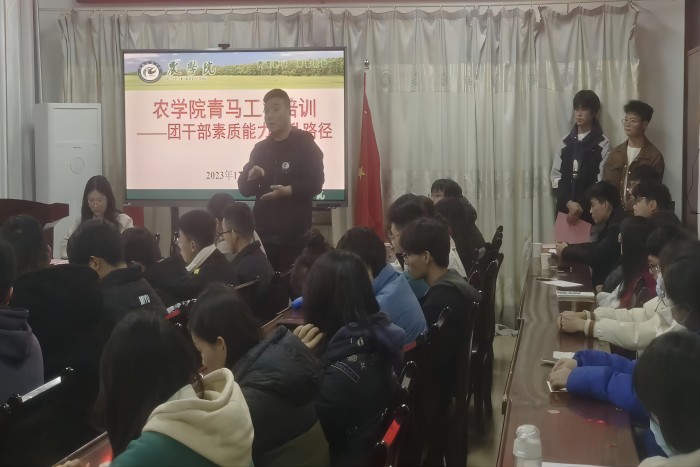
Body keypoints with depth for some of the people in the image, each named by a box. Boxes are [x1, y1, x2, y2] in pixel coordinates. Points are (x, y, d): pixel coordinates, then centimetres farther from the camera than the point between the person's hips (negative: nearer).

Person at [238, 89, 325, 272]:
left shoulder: (305, 144, 1)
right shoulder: (260, 148, 14)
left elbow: (315, 184, -8)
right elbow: (244, 189, 12)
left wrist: (288, 191, -23)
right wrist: (250, 177, -10)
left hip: (295, 233, -4)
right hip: (264, 232, 4)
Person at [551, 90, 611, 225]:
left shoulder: (602, 144, -2)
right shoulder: (566, 142, 10)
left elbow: (602, 181, -7)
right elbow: (555, 175, 6)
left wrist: (581, 206, -13)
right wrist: (568, 202, -9)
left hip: (589, 212, -4)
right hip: (565, 208, 4)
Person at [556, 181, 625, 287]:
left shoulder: (618, 226, -21)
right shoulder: (611, 223, 11)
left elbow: (596, 256, -23)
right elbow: (596, 246, 13)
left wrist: (566, 252, -9)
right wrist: (568, 247, -1)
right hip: (603, 279, 9)